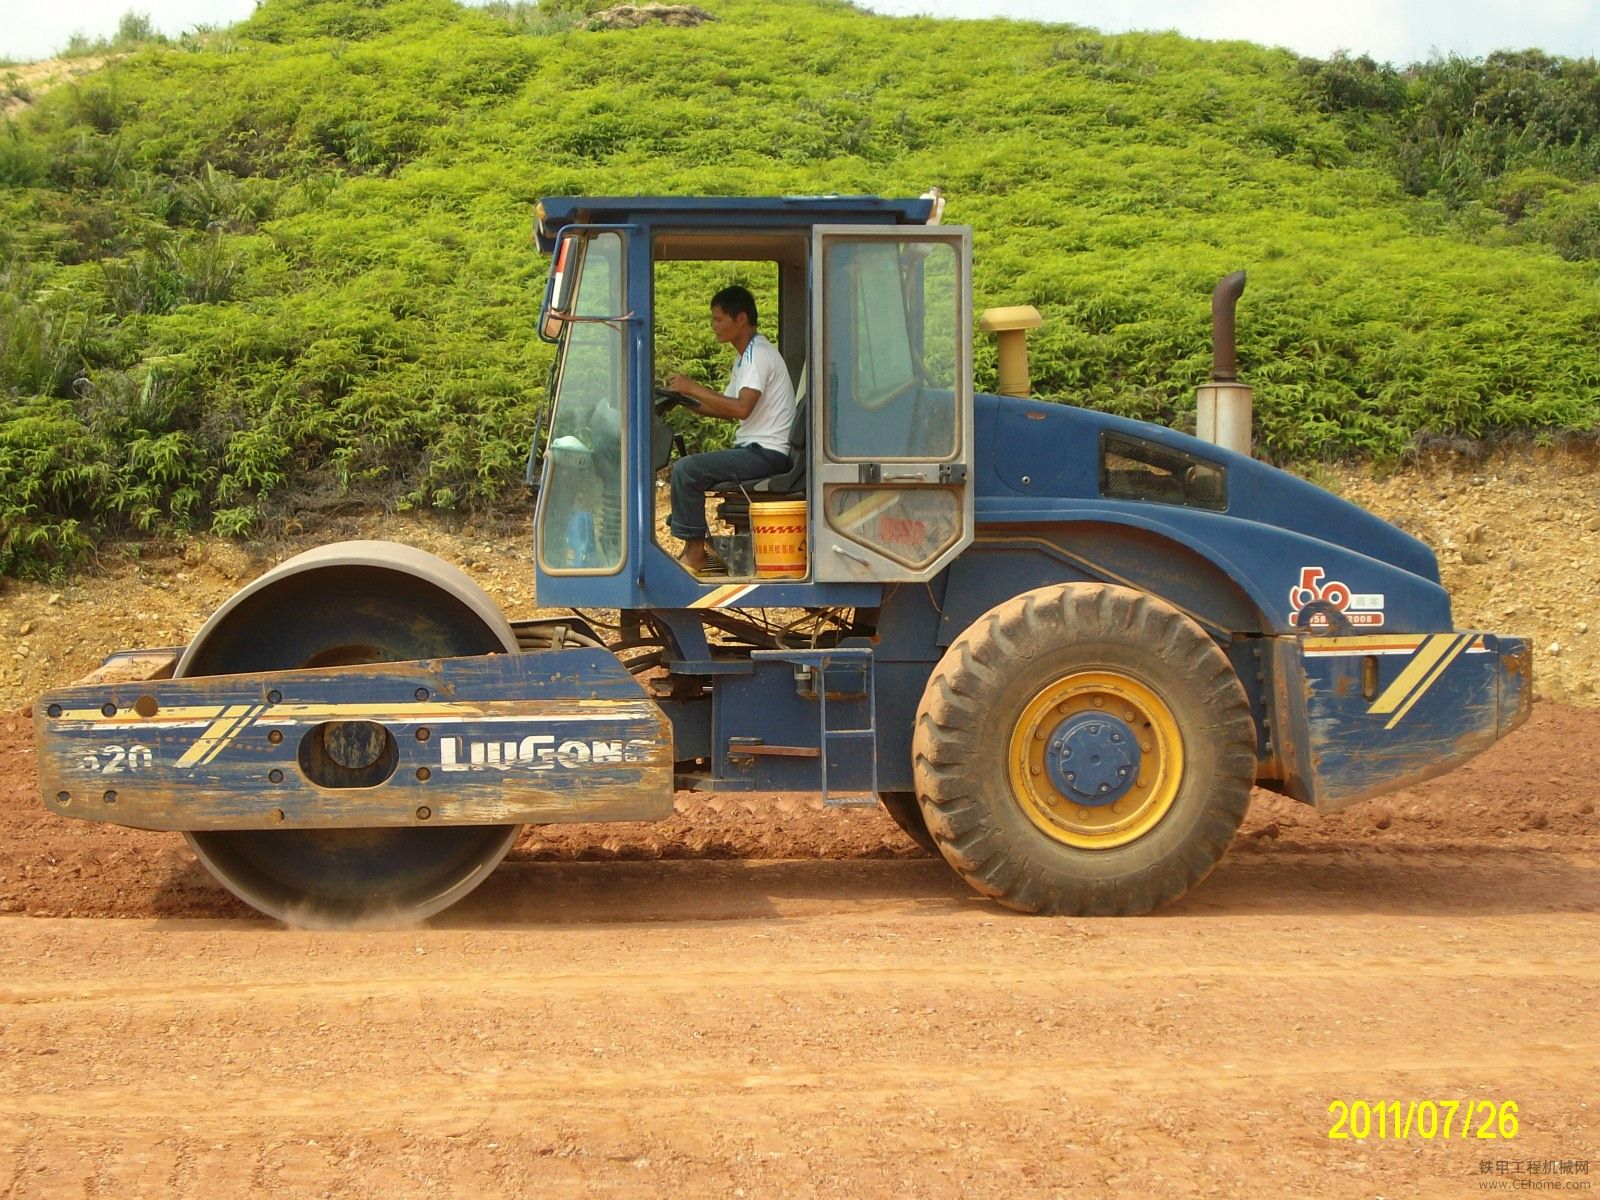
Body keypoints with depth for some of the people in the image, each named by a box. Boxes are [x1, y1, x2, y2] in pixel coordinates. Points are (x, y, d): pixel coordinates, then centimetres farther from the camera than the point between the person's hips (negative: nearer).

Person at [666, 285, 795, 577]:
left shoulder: (758, 354, -13)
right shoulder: (745, 357, 19)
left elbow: (741, 408, -26)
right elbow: (727, 410, 21)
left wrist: (693, 388, -19)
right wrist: (686, 399, 8)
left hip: (766, 453, -11)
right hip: (754, 449, 11)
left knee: (686, 469, -19)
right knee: (685, 466, 12)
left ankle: (695, 551, -12)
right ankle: (696, 544, 10)